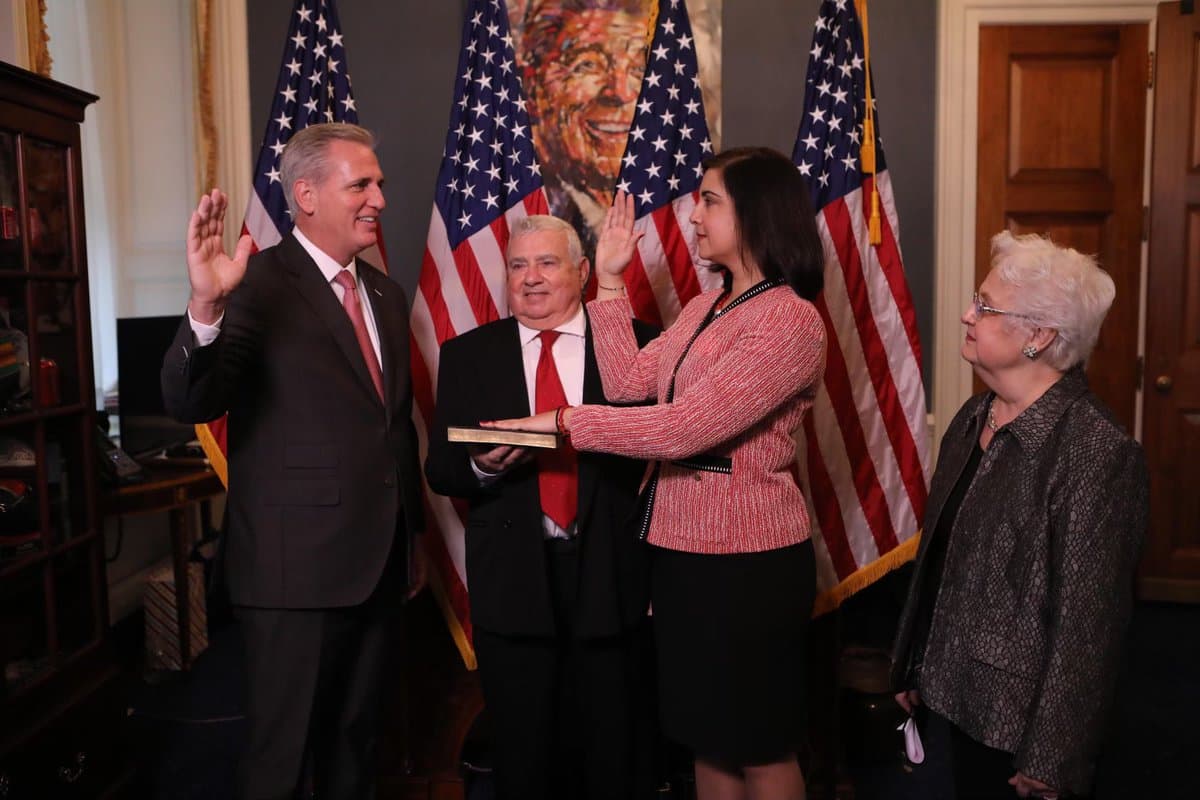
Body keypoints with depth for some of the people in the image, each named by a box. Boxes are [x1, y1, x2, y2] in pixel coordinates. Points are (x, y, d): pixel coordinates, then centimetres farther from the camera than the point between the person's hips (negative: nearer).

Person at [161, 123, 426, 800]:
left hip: (380, 565, 7)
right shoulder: (260, 285, -11)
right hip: (296, 568, -6)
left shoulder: (386, 293, 11)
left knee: (359, 743, 20)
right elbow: (191, 404, -21)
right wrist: (206, 305, -39)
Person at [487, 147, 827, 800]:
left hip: (746, 561, -8)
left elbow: (684, 427, -24)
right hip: (681, 549, 8)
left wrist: (564, 421, -18)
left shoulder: (790, 319, -17)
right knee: (707, 737, 21)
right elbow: (629, 382, 3)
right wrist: (610, 281, 3)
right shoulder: (704, 308, 11)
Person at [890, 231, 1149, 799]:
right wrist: (913, 667, 13)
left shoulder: (1098, 452, -21)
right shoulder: (973, 419, 2)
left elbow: (1087, 620, -20)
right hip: (962, 699, 7)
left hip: (1023, 720, -7)